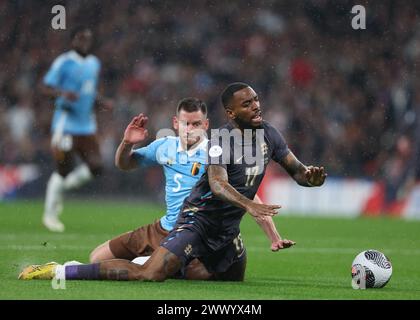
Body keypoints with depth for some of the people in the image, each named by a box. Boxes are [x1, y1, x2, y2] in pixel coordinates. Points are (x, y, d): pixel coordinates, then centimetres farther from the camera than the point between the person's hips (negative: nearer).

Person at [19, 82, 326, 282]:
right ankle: (59, 271, -19)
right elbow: (217, 184, -32)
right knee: (148, 275, -23)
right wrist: (248, 205, -48)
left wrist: (311, 176, -16)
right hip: (199, 218, -8)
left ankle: (178, 264, 37)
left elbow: (297, 171, 7)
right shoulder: (222, 139, -18)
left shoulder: (269, 133, 3)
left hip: (228, 229, 8)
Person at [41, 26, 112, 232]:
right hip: (66, 124, -6)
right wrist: (62, 93, -28)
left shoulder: (94, 63, 14)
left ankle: (63, 187, 22)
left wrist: (101, 101, 6)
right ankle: (50, 214, 10)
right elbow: (45, 88, -10)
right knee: (63, 170, -5)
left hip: (87, 125, 7)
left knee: (95, 167, -4)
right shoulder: (64, 62, -8)